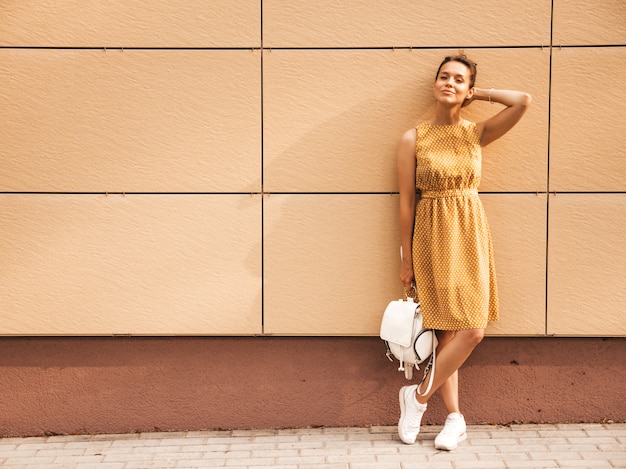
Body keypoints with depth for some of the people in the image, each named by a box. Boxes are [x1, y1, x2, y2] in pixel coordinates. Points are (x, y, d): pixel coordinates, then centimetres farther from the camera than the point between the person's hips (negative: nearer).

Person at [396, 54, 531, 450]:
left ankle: (418, 396, 12)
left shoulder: (476, 133, 4)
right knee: (448, 330, -2)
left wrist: (478, 94, 1)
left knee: (471, 330, -4)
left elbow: (524, 101, -10)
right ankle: (455, 417, 13)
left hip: (469, 235, 2)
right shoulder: (414, 139, -1)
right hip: (432, 238, -2)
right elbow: (407, 202, 0)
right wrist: (407, 259, 1)